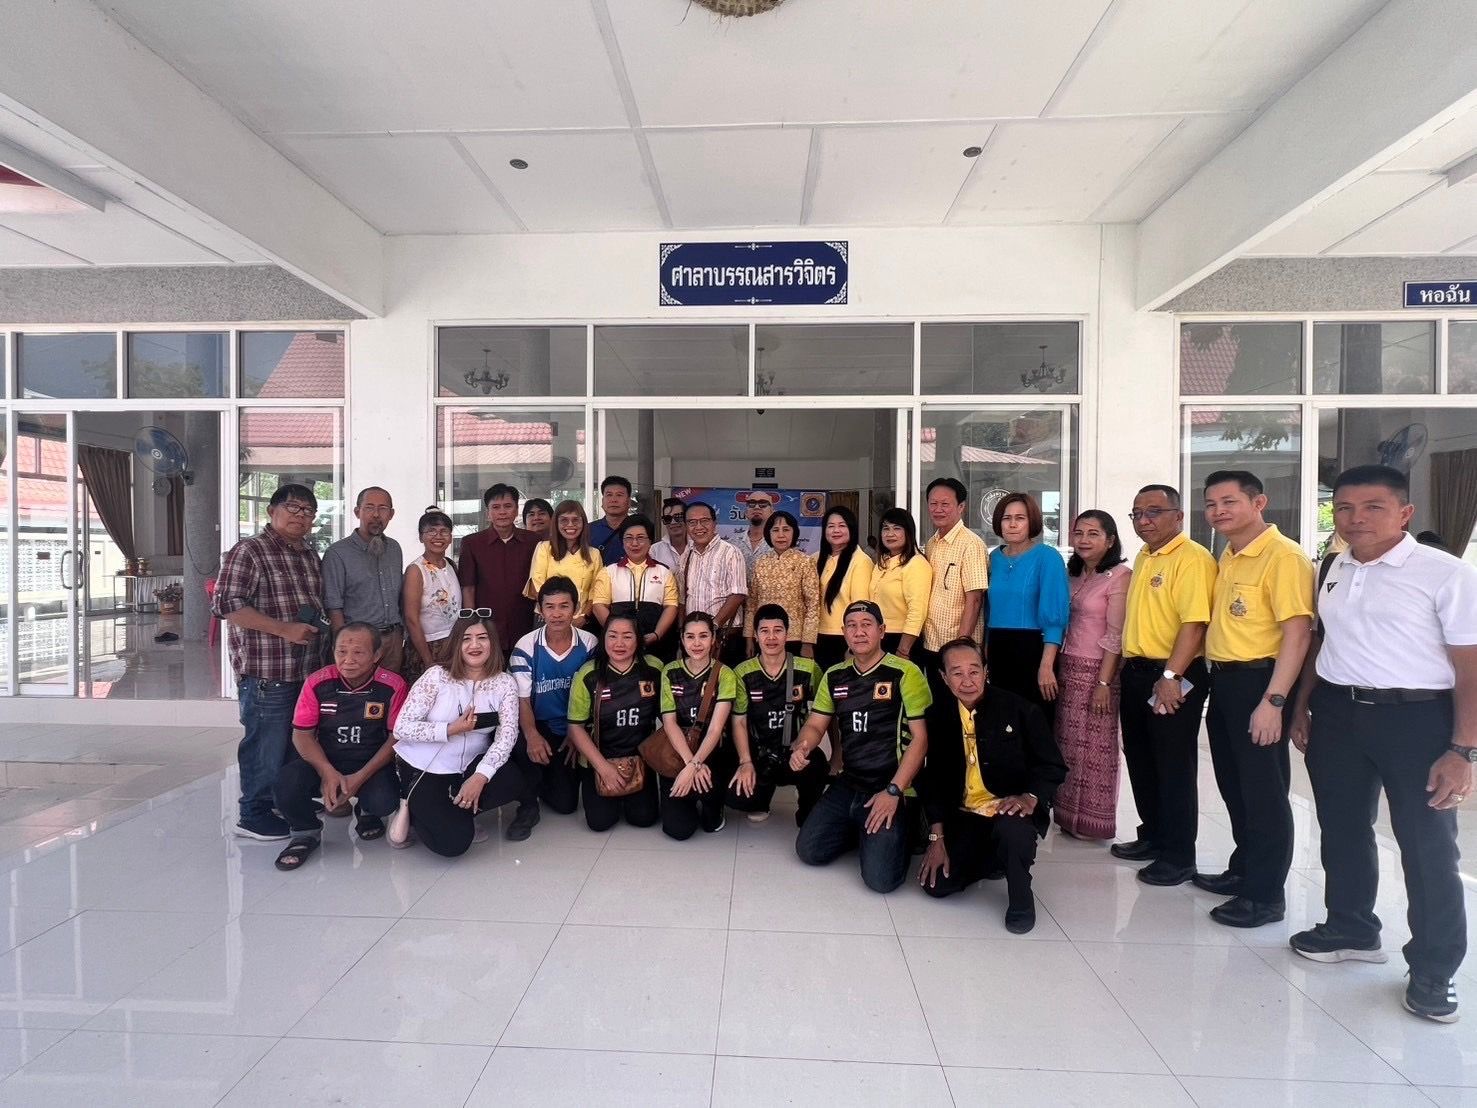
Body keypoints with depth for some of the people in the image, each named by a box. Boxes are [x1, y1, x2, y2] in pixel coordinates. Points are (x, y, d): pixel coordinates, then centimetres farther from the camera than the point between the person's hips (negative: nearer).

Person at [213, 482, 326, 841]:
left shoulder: (311, 555, 16)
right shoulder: (248, 551, -9)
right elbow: (227, 604, -17)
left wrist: (321, 622, 9)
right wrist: (284, 629, -20)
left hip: (307, 668, 8)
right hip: (265, 670, -8)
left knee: (298, 740, 17)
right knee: (267, 743, 0)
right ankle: (255, 814, 16)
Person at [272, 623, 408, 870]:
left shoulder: (392, 686, -12)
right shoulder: (317, 683, -7)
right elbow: (302, 734, -3)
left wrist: (360, 778, -17)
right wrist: (327, 772, -19)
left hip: (372, 764, -1)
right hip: (324, 761, 1)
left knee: (384, 800, -29)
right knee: (287, 782, -28)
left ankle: (368, 813, 14)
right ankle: (306, 832, 6)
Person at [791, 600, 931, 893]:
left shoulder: (905, 673, -12)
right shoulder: (834, 676, 6)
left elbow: (921, 738, -12)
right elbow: (815, 725, 12)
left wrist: (893, 792, -17)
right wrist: (802, 748, -12)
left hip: (889, 787, -5)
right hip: (846, 785, 5)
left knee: (880, 877, -16)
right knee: (809, 851, -2)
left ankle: (895, 832, 15)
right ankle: (858, 830, 23)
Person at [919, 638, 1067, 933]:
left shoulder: (1020, 709, -10)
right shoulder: (939, 714, 0)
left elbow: (1053, 765, -4)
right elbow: (933, 778, 4)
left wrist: (1030, 798, -23)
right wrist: (937, 837, -1)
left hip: (1010, 809, -3)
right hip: (964, 815, 4)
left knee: (1012, 830, -39)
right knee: (935, 884, -11)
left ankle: (1021, 897, -4)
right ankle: (993, 859, 20)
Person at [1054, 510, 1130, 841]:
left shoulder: (1120, 576, -9)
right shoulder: (1072, 575, 11)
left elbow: (1116, 635, -13)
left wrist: (1104, 682, -16)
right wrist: (1056, 667, 5)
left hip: (1097, 670, -6)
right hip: (1067, 668, 6)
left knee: (1095, 746, 3)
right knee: (1068, 744, 10)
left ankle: (1092, 818, 17)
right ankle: (1068, 813, 22)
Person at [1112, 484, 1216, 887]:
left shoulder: (1193, 559, -15)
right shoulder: (1143, 558, 14)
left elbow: (1194, 622, -23)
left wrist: (1170, 676, -26)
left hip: (1174, 677, -9)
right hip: (1136, 672, 9)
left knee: (1173, 766, 2)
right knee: (1140, 760, 17)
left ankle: (1179, 856, 15)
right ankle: (1153, 836, 33)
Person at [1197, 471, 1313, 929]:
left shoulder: (1283, 556, -15)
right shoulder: (1228, 557, 13)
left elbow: (1298, 632, -20)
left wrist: (1273, 701, -23)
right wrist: (1215, 677, 12)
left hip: (1258, 683, -9)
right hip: (1223, 682, 9)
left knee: (1263, 791, 2)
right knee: (1234, 786, 18)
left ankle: (1266, 895, 15)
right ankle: (1243, 871, 34)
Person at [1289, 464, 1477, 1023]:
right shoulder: (1333, 570, 7)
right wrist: (1302, 707, 14)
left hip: (1416, 718, -5)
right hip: (1336, 714, 6)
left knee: (1427, 846, 5)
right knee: (1341, 830, 18)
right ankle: (1350, 929, 39)